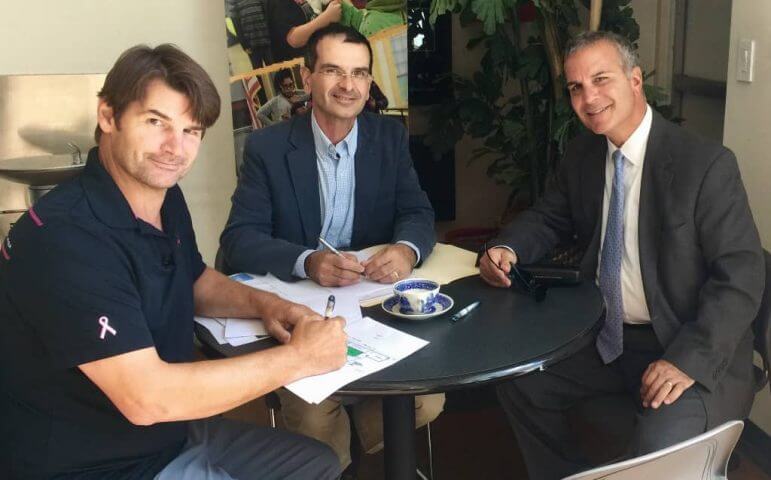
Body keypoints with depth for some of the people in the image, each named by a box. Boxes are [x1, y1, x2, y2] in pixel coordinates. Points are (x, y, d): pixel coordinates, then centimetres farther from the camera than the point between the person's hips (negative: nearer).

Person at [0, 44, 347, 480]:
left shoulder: (165, 198, 0)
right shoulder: (65, 236, -27)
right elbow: (146, 398, -31)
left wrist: (265, 304, -2)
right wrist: (299, 358, -23)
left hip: (174, 435, 8)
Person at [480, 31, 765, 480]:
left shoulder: (707, 164, -17)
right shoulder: (583, 154, 3)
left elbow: (741, 276, -18)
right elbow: (550, 218, 16)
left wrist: (688, 360, -28)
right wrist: (508, 248, -7)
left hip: (691, 351, -6)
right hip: (603, 336, 7)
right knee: (515, 375, 1)